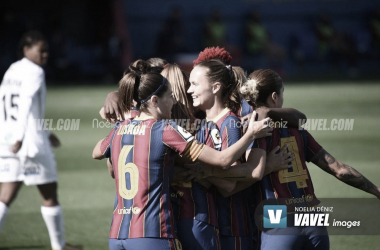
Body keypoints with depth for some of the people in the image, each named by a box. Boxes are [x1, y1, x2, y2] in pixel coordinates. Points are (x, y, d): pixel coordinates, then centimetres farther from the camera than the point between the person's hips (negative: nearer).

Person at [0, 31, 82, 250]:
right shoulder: (34, 72, -11)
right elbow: (26, 104, -25)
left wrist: (45, 133, 32)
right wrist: (20, 137, -34)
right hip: (32, 141, -7)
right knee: (50, 194, 9)